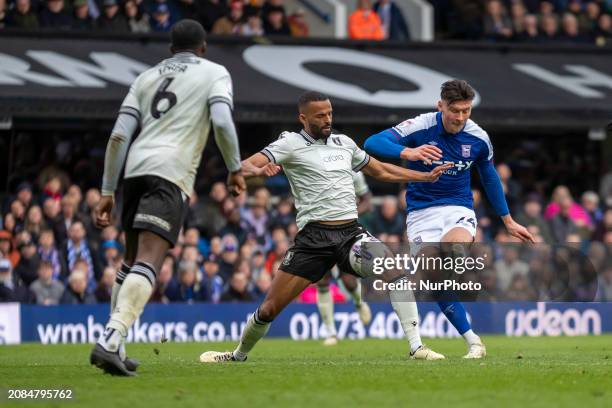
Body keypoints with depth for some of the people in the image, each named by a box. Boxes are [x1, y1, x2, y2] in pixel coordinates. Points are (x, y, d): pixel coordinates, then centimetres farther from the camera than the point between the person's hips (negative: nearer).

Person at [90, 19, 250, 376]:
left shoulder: (147, 77, 24)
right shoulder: (214, 73, 13)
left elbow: (119, 136, 14)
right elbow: (222, 121, -6)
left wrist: (108, 192, 15)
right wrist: (235, 168, 6)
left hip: (135, 169, 6)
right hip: (172, 173, -6)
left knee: (134, 260, 20)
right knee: (148, 263, -16)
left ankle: (114, 346, 18)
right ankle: (110, 341, -33)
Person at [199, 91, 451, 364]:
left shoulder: (344, 143, 16)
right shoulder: (291, 144, 0)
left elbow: (381, 171, 30)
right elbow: (245, 166, -11)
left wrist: (427, 176, 29)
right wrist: (259, 170, -35)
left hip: (351, 233, 3)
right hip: (313, 237, -3)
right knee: (269, 308, -2)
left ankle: (417, 346, -16)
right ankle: (239, 355, 25)